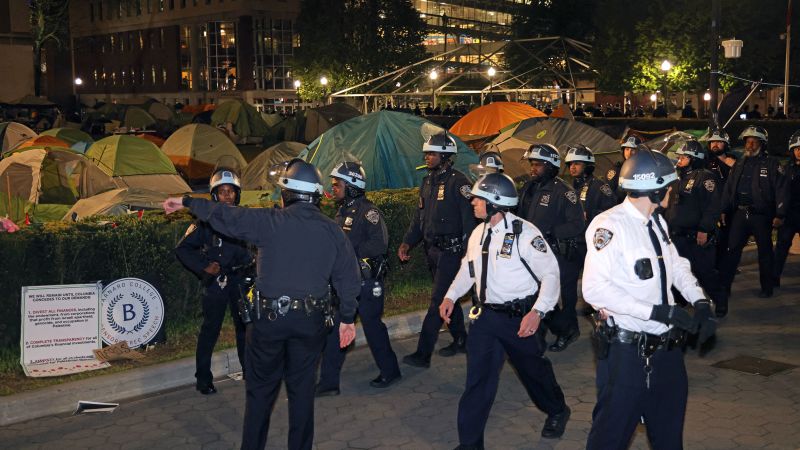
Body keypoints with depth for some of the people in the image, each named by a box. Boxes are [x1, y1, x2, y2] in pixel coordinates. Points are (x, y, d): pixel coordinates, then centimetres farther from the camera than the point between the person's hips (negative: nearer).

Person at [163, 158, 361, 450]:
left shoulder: (269, 221, -10)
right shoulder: (333, 231, 0)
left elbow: (223, 216, -2)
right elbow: (348, 279, 4)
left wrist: (186, 202, 13)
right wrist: (348, 318, 14)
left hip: (269, 317, -2)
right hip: (310, 320, 2)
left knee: (261, 388, 12)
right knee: (302, 387, 14)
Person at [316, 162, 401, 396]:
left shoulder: (368, 211, -14)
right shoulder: (342, 212, 12)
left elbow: (379, 245, -24)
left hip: (367, 282, -8)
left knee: (373, 327, 5)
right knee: (334, 329, 6)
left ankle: (390, 371, 24)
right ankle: (328, 382, 12)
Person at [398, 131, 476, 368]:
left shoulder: (458, 181, -13)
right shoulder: (427, 182, 12)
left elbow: (469, 219, -15)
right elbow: (420, 216, 18)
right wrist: (407, 242, 7)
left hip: (451, 250, -8)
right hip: (432, 250, 8)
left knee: (437, 301, -8)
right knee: (448, 297, 18)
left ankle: (423, 354, -7)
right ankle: (460, 341, 32)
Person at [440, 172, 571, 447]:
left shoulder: (524, 232, -17)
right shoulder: (478, 234, 4)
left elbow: (550, 273, -16)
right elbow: (468, 268, 20)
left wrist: (537, 312, -25)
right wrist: (451, 296, 10)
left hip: (520, 318, -5)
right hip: (486, 316, 5)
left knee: (533, 370, 17)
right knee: (478, 380, 1)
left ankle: (557, 412, 46)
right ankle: (469, 443, 9)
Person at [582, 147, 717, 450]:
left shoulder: (657, 223, 8)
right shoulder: (611, 226, -19)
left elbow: (677, 266, 19)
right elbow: (594, 288, -27)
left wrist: (700, 302, 0)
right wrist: (657, 312, -27)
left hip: (667, 346, 8)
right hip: (627, 352, -8)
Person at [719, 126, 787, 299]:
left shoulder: (771, 164, -2)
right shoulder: (739, 164, 14)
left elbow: (780, 190, -7)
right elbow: (728, 188, 16)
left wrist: (779, 215, -13)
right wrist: (724, 210, 10)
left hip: (761, 215, -4)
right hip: (739, 214, 4)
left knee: (765, 251, 7)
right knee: (732, 250, 0)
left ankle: (767, 287, 17)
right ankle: (723, 286, 1)